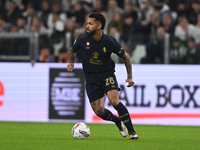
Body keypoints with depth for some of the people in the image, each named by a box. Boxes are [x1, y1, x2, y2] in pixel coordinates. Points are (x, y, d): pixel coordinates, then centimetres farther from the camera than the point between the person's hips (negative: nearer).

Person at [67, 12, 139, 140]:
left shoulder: (110, 42, -16)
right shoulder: (83, 39, -10)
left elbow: (126, 56, 0)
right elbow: (72, 51, 12)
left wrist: (130, 77, -4)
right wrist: (71, 62, -8)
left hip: (107, 74, -3)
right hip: (91, 79, 3)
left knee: (114, 101, -26)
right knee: (99, 111, -4)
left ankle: (132, 131, -16)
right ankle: (118, 122, 28)